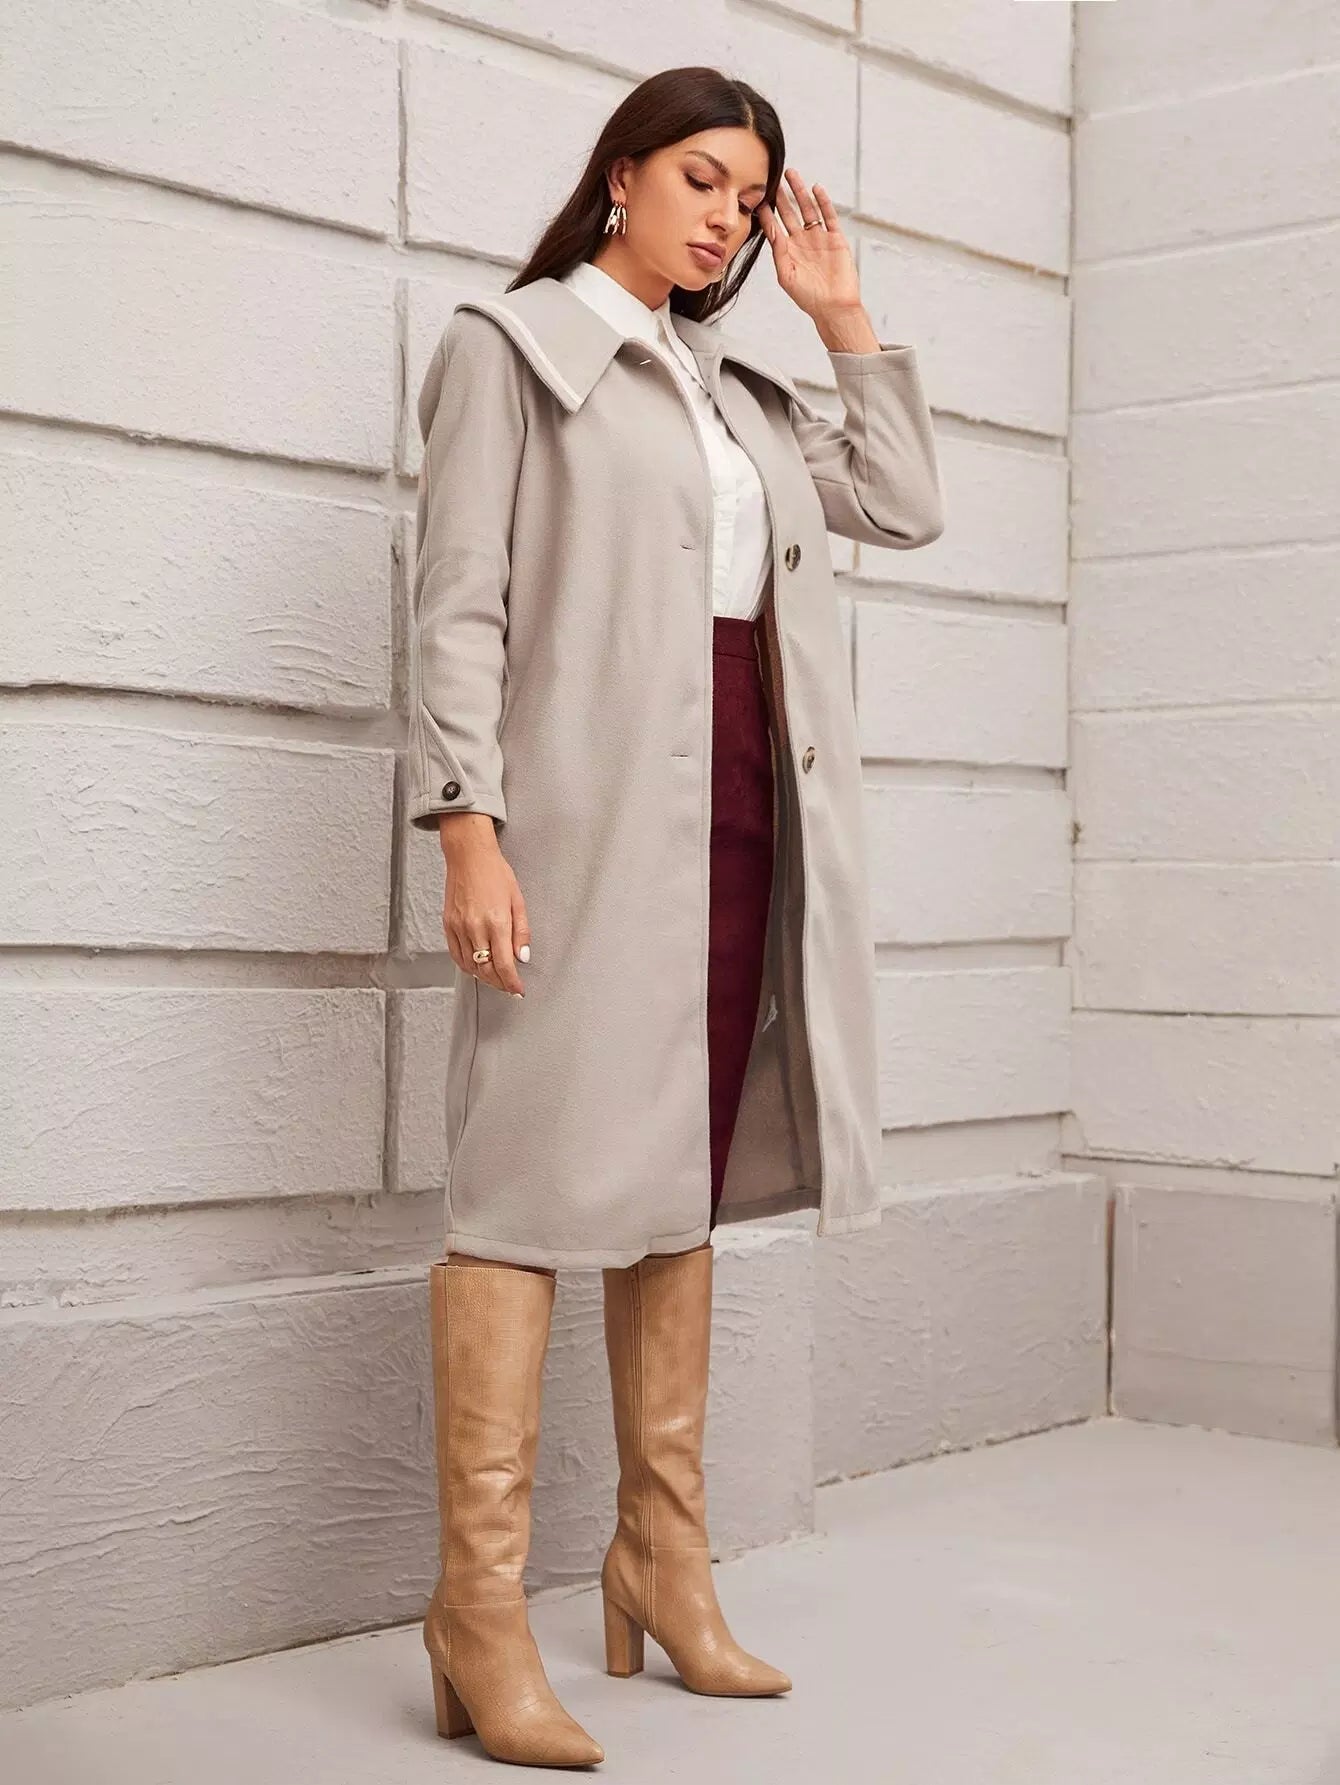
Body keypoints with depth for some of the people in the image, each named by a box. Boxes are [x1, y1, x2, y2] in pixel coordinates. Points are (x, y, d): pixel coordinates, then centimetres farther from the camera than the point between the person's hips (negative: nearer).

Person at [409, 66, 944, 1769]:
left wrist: (845, 317, 19)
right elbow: (460, 603, -5)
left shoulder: (744, 389, 23)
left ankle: (665, 1565, 16)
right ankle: (482, 1609, -8)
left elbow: (905, 505, 22)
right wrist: (467, 826, -16)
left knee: (681, 1183, 8)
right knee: (540, 1175, -10)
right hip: (591, 806, -7)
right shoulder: (508, 345, 4)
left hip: (744, 812, 7)